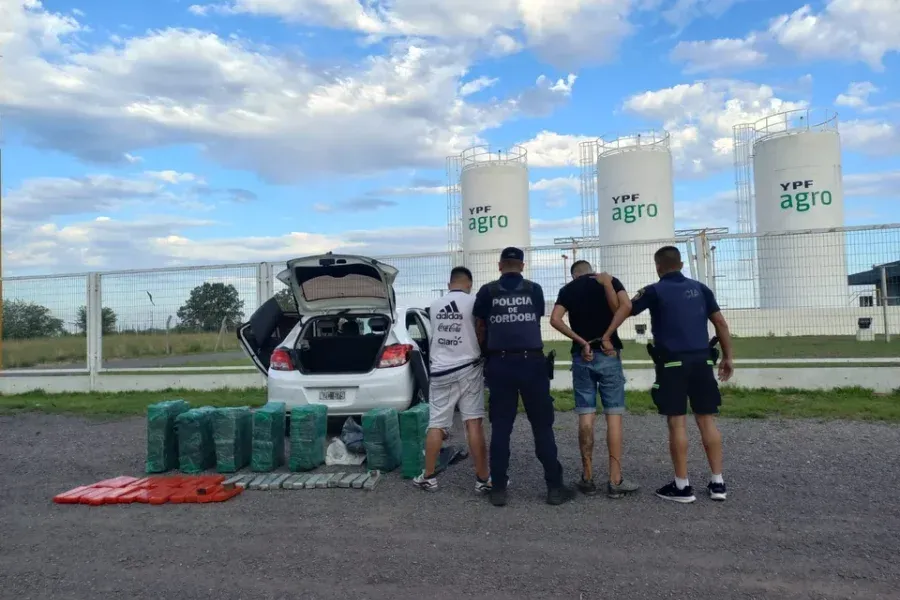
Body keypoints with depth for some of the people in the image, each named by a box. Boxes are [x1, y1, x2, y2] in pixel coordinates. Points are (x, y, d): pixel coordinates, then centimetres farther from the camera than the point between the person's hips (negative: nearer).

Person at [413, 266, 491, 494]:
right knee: (474, 424, -2)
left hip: (440, 372, 3)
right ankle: (483, 479, 3)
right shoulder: (474, 302, -6)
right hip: (468, 369, -3)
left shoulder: (434, 305, 9)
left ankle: (428, 477, 16)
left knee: (436, 425, 9)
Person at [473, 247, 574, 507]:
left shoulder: (487, 291, 4)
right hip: (531, 361, 0)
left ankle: (498, 488, 10)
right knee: (542, 426, 7)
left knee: (500, 427, 6)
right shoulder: (534, 289, 5)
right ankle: (554, 487, 11)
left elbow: (479, 328, 12)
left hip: (500, 363, 1)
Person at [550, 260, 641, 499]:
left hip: (581, 356, 2)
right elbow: (626, 306, -12)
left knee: (586, 416, 4)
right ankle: (615, 481, 1)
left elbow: (555, 320, -7)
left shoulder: (567, 289, 9)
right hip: (608, 354, -1)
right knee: (613, 415, 1)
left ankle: (588, 478, 8)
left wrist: (581, 341, -6)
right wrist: (608, 334, -6)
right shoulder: (608, 281, 6)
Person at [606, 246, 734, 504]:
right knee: (707, 420, 10)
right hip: (701, 361, 4)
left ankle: (682, 486, 6)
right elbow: (720, 322, 11)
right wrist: (728, 356, 16)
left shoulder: (655, 291, -1)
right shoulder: (699, 288, 12)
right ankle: (717, 482, 14)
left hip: (672, 363, -4)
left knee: (677, 423, 0)